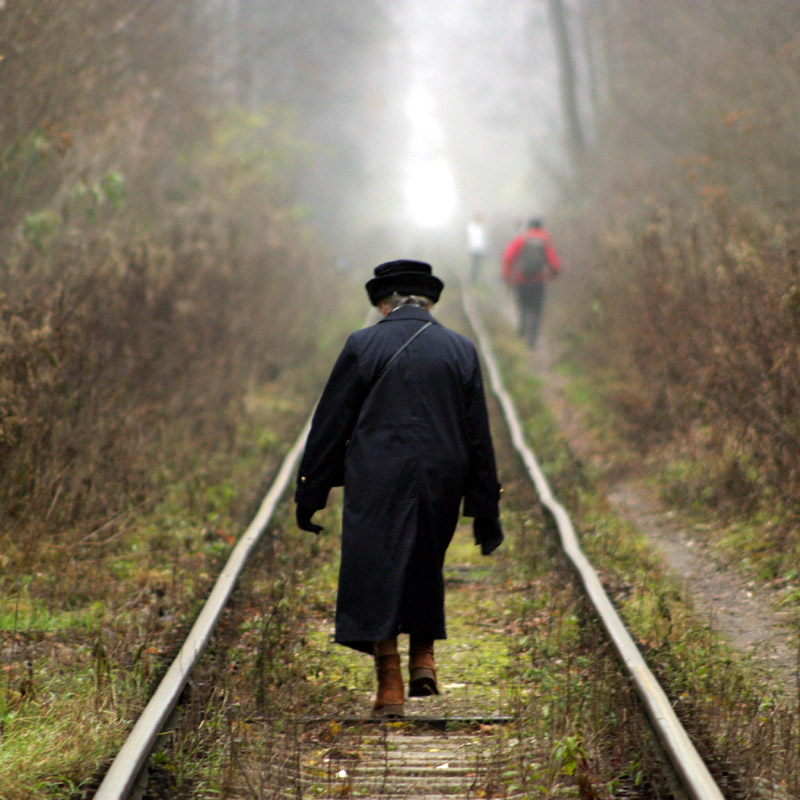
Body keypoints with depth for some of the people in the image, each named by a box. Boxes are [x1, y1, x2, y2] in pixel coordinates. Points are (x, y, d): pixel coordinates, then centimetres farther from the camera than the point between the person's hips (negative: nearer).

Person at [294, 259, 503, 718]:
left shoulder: (363, 346, -2)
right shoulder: (461, 350, 6)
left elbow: (330, 426, -1)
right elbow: (478, 437, 6)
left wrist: (310, 495, 6)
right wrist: (486, 512, 10)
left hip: (377, 482, -3)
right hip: (440, 483, 3)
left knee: (376, 575, 2)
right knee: (424, 568, 23)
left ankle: (390, 689, -1)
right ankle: (423, 658, 16)